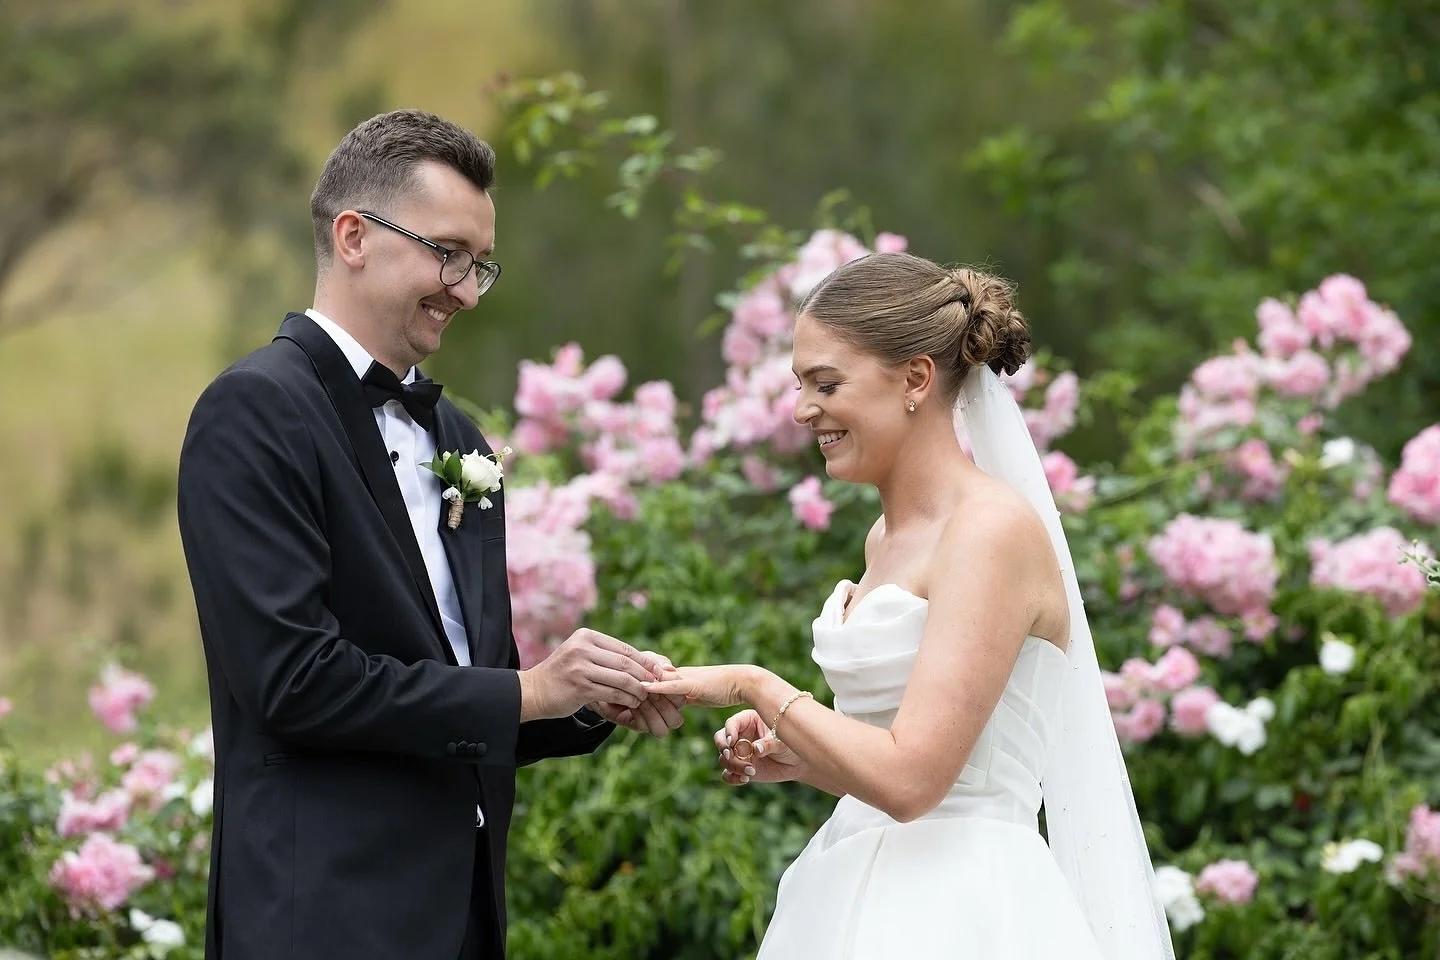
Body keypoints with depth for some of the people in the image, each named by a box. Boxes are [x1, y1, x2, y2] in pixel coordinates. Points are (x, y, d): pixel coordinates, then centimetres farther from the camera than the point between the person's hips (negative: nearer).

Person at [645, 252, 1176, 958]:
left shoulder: (994, 529, -14)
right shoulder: (888, 534, 12)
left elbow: (909, 777, -21)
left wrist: (756, 687, -11)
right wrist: (792, 755, 6)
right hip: (863, 897, 8)